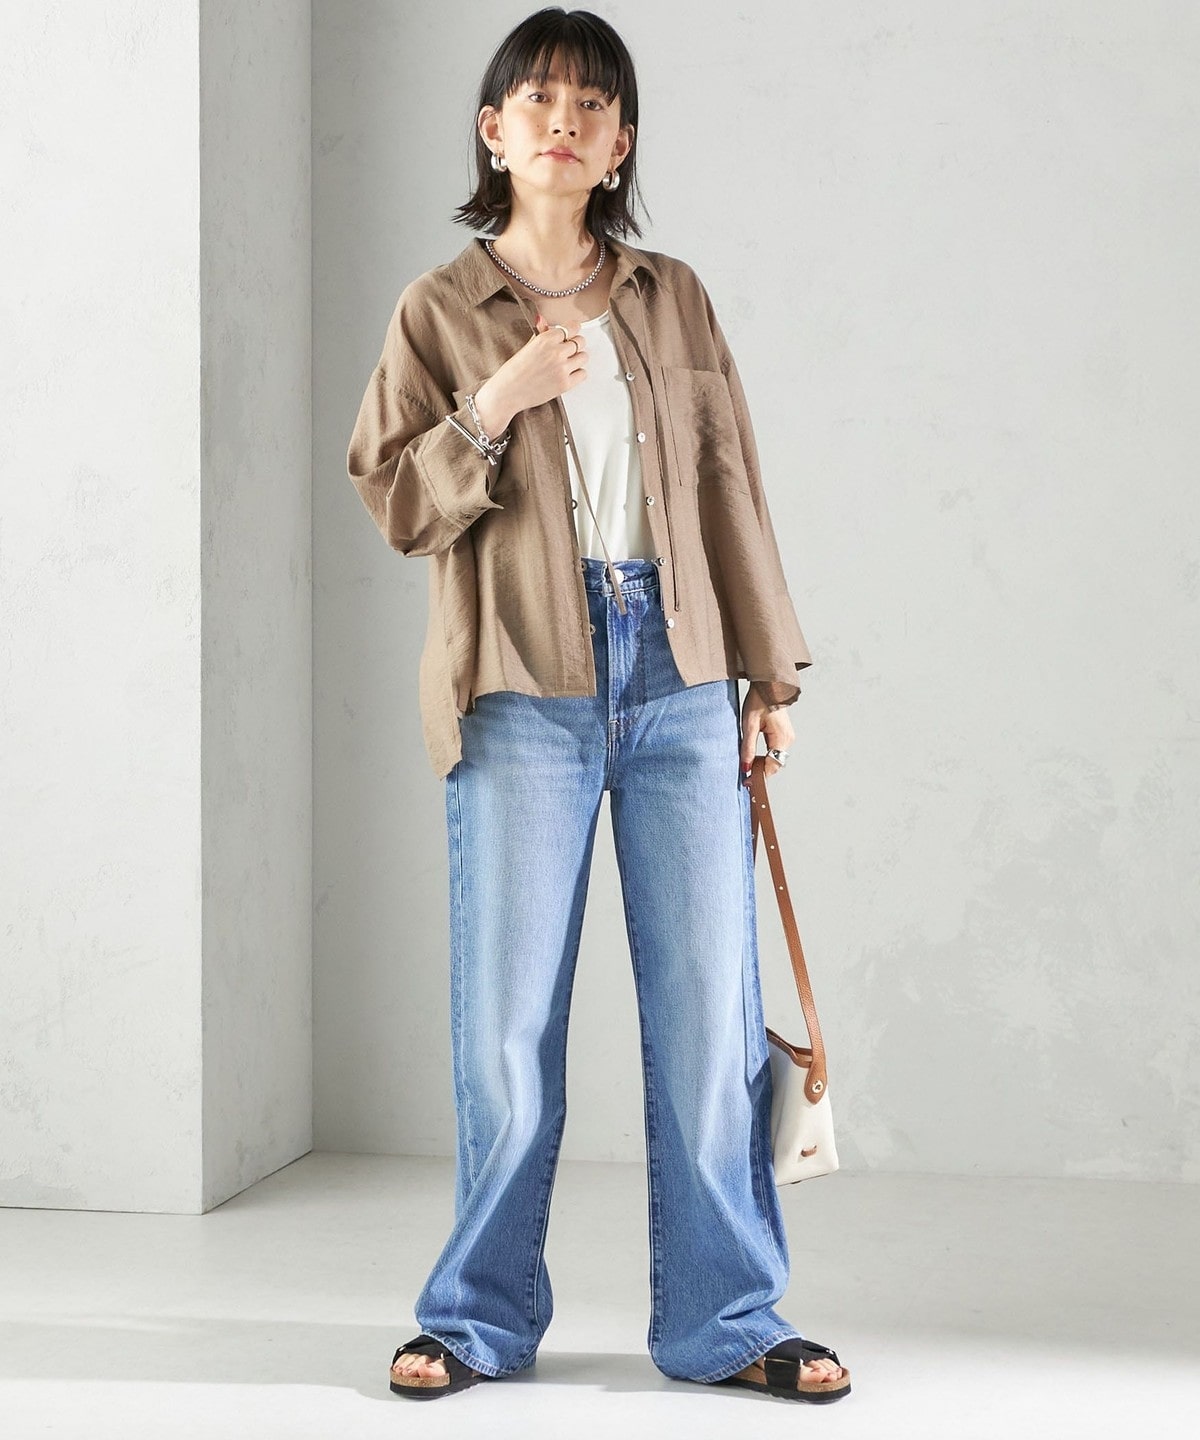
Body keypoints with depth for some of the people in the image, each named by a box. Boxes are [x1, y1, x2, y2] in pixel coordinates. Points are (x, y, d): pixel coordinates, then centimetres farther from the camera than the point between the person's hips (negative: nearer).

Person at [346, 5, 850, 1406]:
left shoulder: (671, 297, 12)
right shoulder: (441, 310, 6)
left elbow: (728, 485, 12)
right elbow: (395, 501, 2)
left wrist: (769, 671, 8)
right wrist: (499, 404, -13)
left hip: (678, 672, 2)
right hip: (523, 686, -2)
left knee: (711, 1001, 2)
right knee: (507, 1014, 1)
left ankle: (723, 1319, 13)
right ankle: (482, 1314, 18)